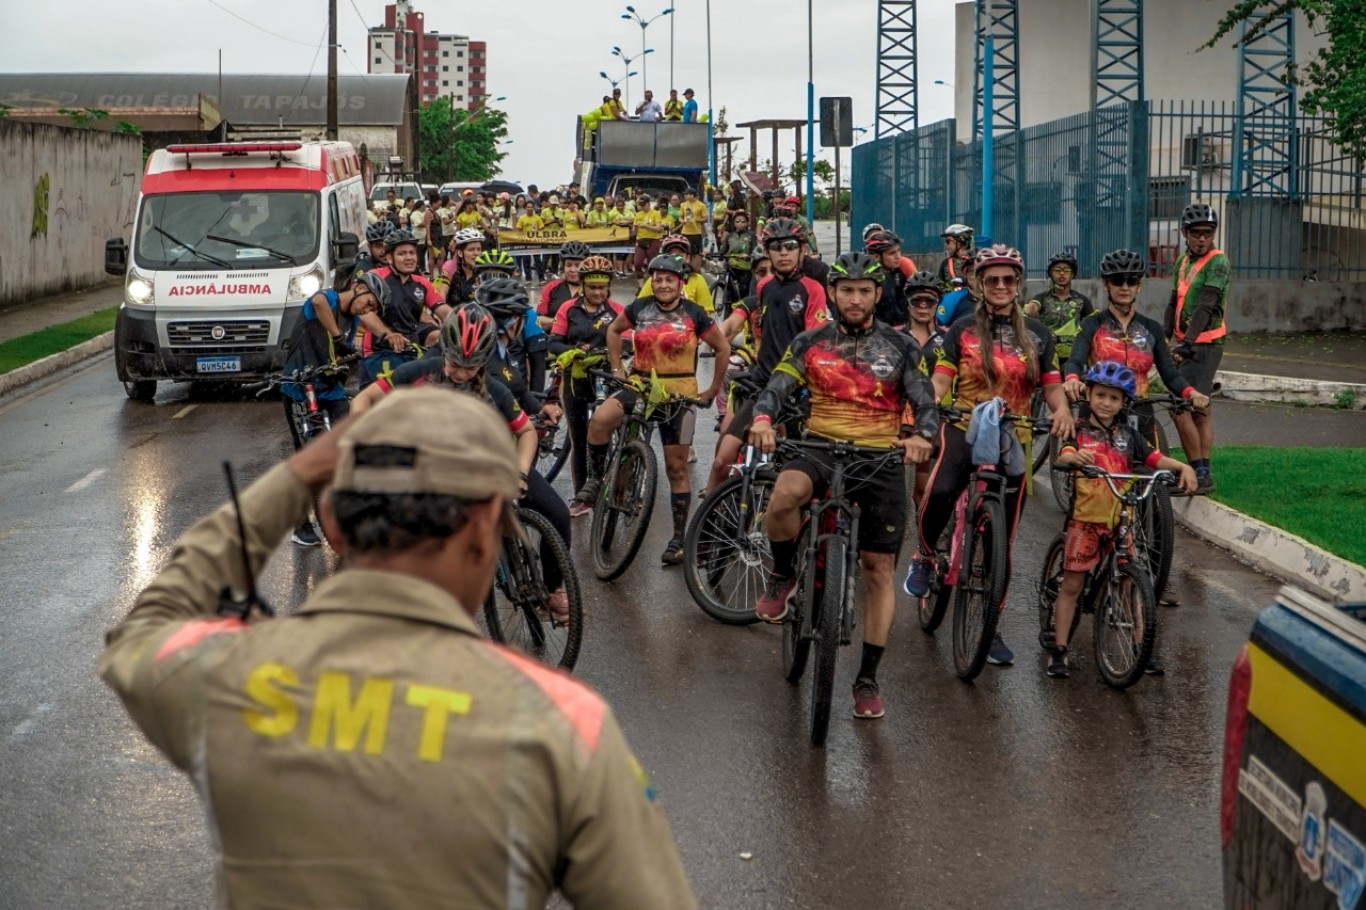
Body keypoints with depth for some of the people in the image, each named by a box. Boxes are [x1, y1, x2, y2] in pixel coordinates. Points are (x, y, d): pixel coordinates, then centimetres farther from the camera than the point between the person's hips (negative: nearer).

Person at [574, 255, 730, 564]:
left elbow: (723, 347, 3)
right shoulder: (640, 308, 0)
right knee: (600, 418, -28)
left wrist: (713, 390, 2)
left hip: (679, 395, -2)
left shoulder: (694, 314, -6)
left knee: (677, 469, 3)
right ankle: (595, 479, -8)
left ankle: (679, 538, 11)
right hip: (640, 386, 2)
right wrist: (617, 369, 10)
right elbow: (614, 330, 17)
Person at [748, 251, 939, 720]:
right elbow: (777, 387, -3)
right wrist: (762, 419, -26)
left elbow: (925, 401, -2)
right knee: (785, 493, -36)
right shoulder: (810, 343, 6)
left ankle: (868, 680, 10)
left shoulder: (899, 346, 4)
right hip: (821, 447, 0)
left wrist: (922, 435, -25)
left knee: (879, 570, 1)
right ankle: (783, 576, -6)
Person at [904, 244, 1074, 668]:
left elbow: (1052, 385, 6)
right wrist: (933, 402, -27)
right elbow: (940, 379, -5)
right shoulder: (963, 329, 4)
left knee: (1002, 538, 5)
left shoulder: (1036, 333, 9)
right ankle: (924, 558, -5)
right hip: (964, 430, -2)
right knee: (940, 492, -34)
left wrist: (1062, 409, -17)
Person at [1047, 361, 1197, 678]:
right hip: (1085, 518, -3)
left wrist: (1182, 466, -17)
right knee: (1071, 583, 1)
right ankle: (1058, 650, 7)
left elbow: (1154, 458, 2)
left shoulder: (1127, 435, 11)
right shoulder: (1079, 431, 1)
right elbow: (1064, 455, -18)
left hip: (1121, 518, 3)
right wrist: (1075, 456, -42)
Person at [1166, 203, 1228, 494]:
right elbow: (1174, 303, 13)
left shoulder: (1218, 262, -12)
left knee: (1180, 408, -14)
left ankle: (1199, 473, -9)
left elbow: (1206, 306, -23)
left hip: (1204, 346, -9)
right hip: (1187, 343, 9)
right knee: (1200, 409, 12)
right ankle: (1204, 473, 17)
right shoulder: (1184, 261, 13)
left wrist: (1187, 342, -33)